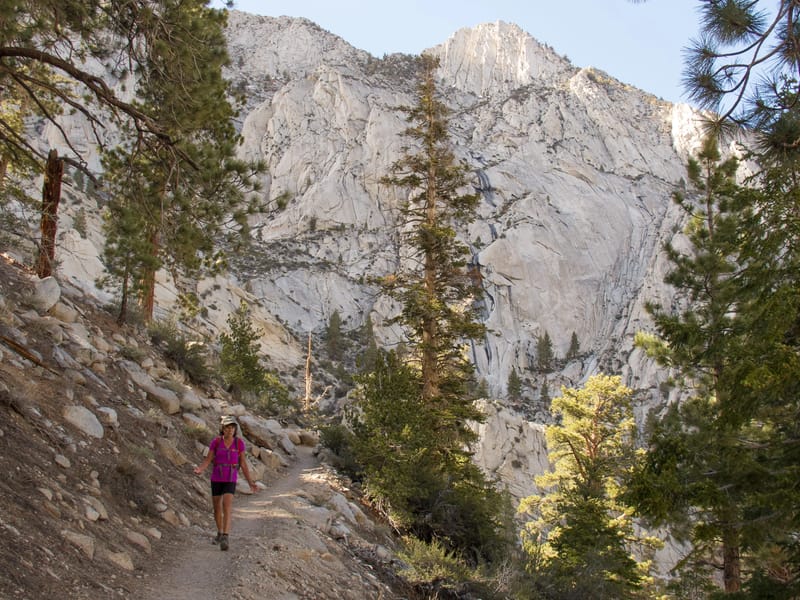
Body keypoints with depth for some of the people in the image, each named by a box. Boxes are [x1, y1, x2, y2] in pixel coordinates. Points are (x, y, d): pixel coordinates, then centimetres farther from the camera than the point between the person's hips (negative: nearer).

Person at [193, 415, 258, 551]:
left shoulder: (239, 442, -8)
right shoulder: (216, 441, -8)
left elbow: (243, 463, -1)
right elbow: (207, 461, -6)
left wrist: (250, 482, -5)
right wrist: (199, 470, -29)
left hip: (230, 480, -2)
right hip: (216, 478, 2)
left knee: (226, 508, -19)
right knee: (217, 508, 14)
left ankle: (225, 538, -22)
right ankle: (220, 533, 37)